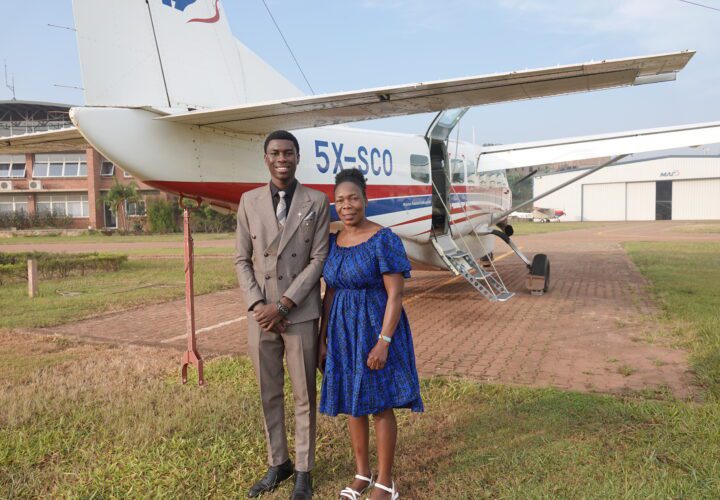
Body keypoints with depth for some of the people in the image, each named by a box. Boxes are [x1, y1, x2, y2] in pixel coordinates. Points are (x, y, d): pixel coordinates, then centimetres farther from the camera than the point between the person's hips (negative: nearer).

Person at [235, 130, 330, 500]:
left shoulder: (317, 202, -3)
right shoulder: (249, 201, 4)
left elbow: (319, 260, -8)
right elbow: (242, 260, 4)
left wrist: (283, 305, -14)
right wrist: (258, 305, -9)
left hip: (301, 314, -2)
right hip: (261, 314, 3)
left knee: (304, 396, 9)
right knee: (268, 395, 14)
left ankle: (304, 469, 25)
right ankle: (278, 463, 32)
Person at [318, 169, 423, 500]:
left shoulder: (384, 239, -14)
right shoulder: (334, 242, 5)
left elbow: (395, 294, -16)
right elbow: (330, 293, 9)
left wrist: (383, 341, -22)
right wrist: (322, 340, 7)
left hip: (377, 330, -6)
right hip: (345, 332, 6)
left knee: (380, 405, 3)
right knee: (353, 402, 14)